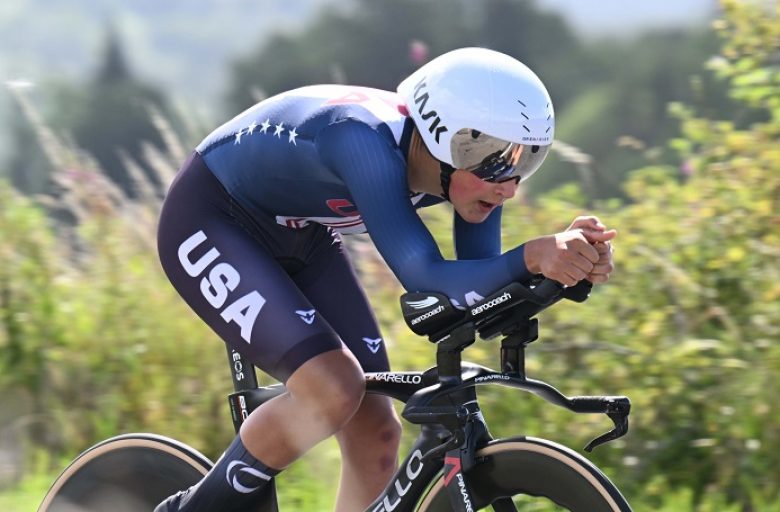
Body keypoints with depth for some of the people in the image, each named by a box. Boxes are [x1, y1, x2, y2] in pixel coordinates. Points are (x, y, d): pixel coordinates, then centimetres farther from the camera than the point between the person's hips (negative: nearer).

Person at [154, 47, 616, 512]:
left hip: (299, 239, 8)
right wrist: (532, 257, -59)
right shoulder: (367, 140, -38)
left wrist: (566, 259, -32)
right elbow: (425, 282, -44)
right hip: (209, 224, -8)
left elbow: (481, 295, -15)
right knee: (334, 390, -26)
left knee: (375, 431, -4)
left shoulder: (471, 163, -17)